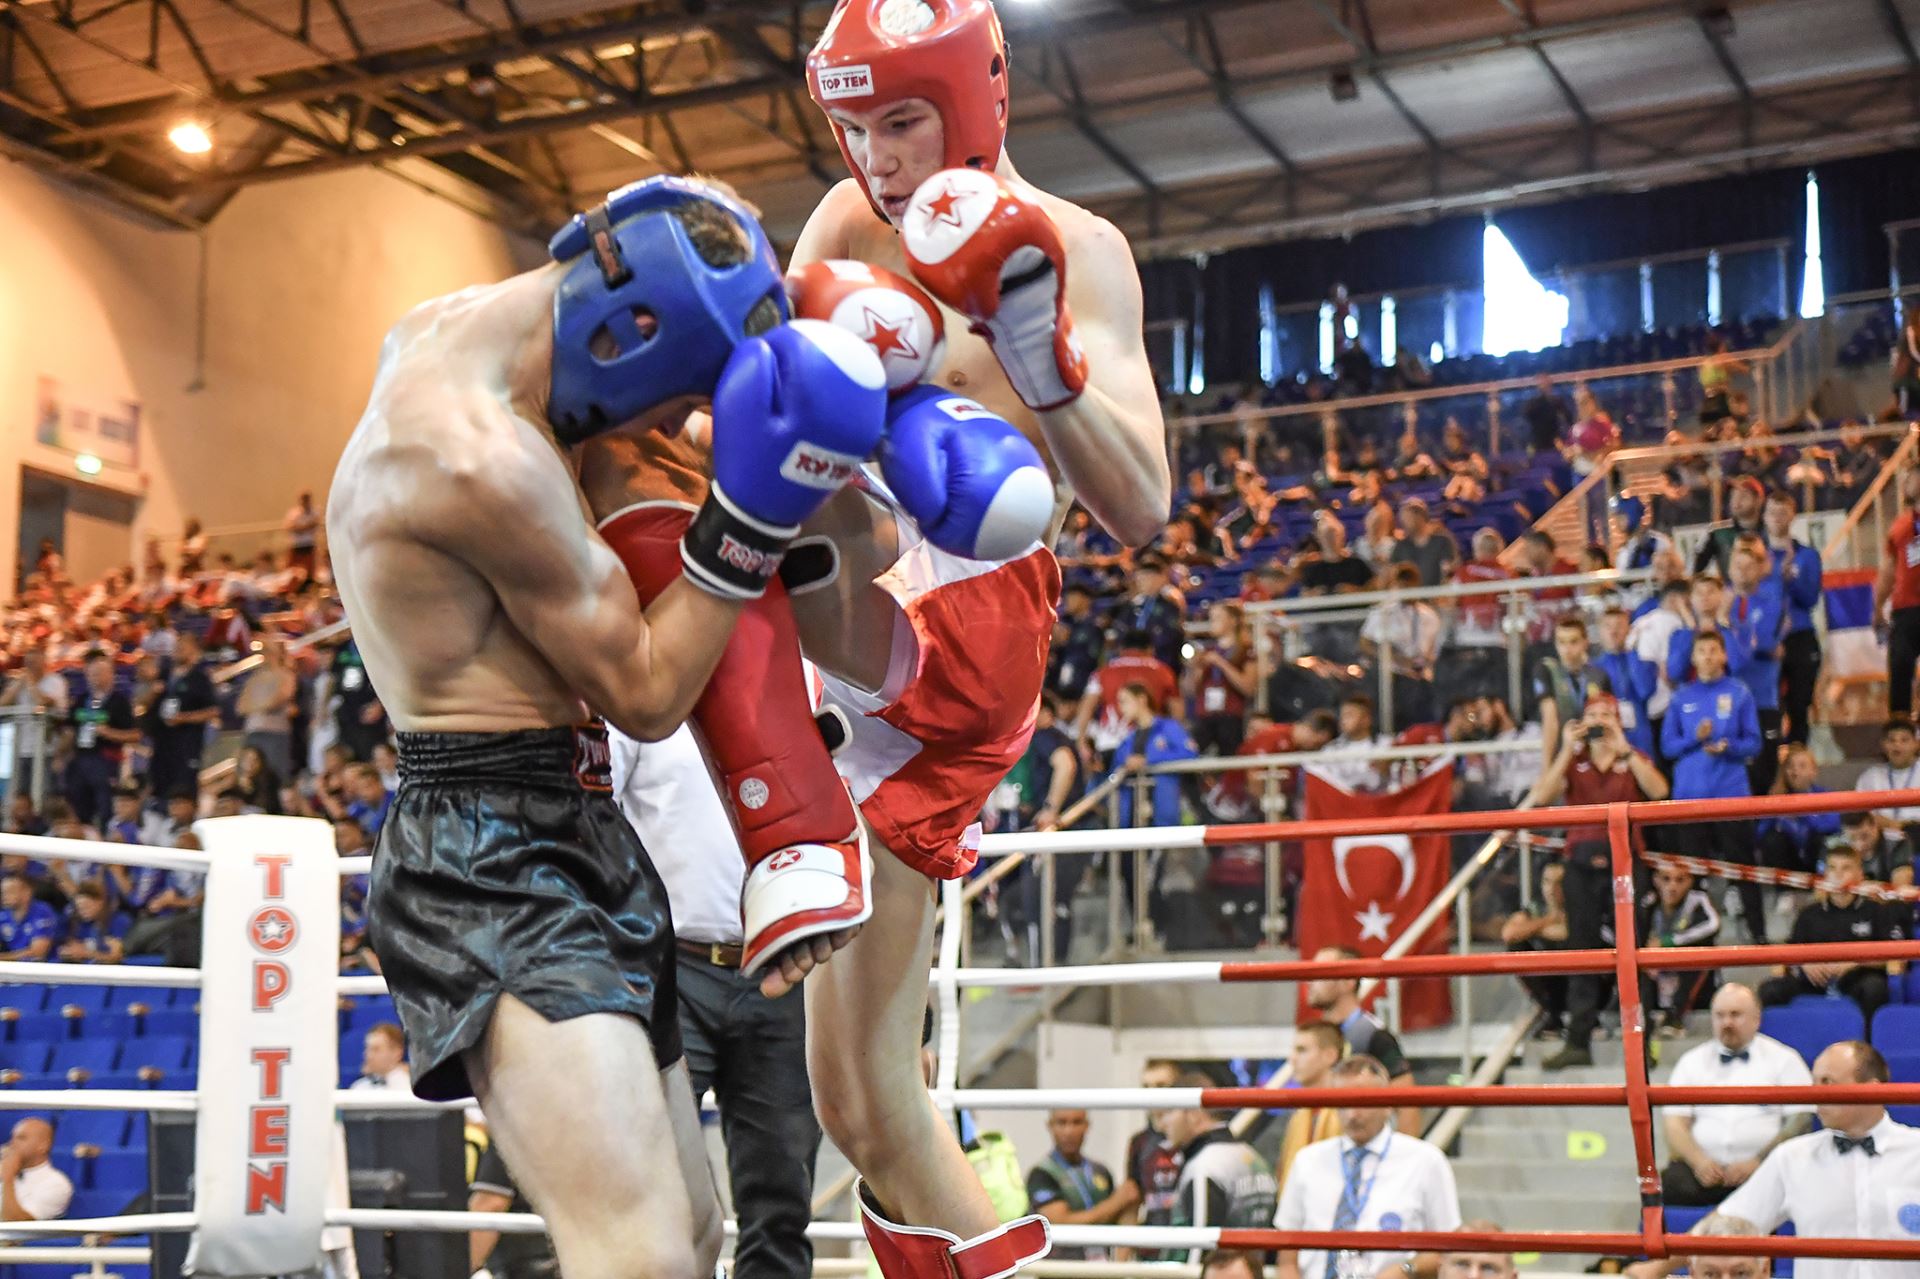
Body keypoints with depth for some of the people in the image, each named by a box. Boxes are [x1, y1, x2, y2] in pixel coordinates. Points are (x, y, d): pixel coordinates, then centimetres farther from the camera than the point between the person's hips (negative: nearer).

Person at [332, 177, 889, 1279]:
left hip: (572, 840, 11)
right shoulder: (483, 459, -22)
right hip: (493, 863, -11)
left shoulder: (438, 335, 7)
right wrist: (753, 518, -16)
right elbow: (646, 693, -13)